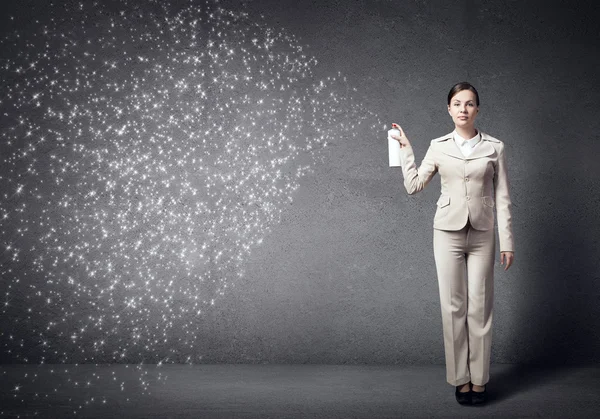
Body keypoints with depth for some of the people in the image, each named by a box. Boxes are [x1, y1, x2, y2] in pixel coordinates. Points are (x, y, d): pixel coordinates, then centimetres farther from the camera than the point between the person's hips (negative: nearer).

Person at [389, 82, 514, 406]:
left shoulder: (494, 147, 2)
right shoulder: (438, 147, 5)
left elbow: (502, 197, 2)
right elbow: (414, 185, 5)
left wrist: (507, 242, -1)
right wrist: (405, 148, 5)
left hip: (482, 234, 0)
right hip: (448, 233, 1)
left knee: (480, 308, 2)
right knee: (453, 307, 3)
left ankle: (479, 379, 13)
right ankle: (460, 378, 13)